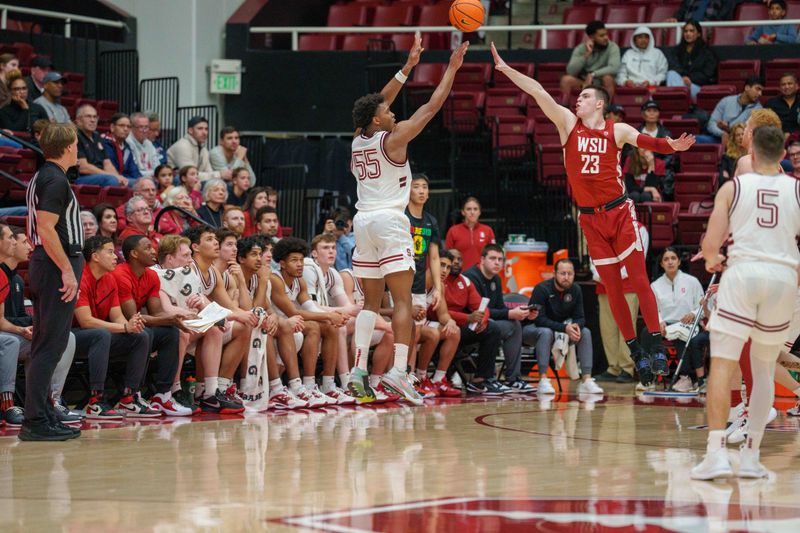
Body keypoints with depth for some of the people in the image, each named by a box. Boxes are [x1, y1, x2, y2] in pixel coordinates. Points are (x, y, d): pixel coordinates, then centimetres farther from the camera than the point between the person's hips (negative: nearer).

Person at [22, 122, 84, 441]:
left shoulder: (41, 178, 17)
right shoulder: (56, 180, -13)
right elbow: (46, 229, -21)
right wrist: (67, 270, -21)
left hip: (43, 266, 10)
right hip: (57, 264, -10)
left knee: (45, 345, 12)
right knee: (51, 345, -10)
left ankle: (41, 418, 15)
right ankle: (36, 421, -11)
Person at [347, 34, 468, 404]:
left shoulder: (358, 140, 12)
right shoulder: (393, 138, -5)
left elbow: (379, 102, 24)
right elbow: (432, 106, -2)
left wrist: (409, 65, 28)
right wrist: (452, 68, 7)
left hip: (364, 221, 7)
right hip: (390, 221, -7)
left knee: (371, 301, 11)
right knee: (402, 300, -8)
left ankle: (358, 370, 2)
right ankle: (399, 370, -19)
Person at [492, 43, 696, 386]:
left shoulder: (617, 131, -1)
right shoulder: (568, 123, 4)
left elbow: (647, 142, -14)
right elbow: (538, 92, -3)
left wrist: (671, 146, -35)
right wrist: (505, 69, -9)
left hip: (619, 212, -2)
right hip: (590, 218, 3)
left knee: (639, 278, -8)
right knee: (612, 287, 4)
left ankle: (656, 345, -3)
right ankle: (636, 352, 11)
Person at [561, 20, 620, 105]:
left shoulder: (612, 47, -11)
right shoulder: (580, 49, -7)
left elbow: (614, 68, -26)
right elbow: (571, 71, -18)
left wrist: (592, 74, -33)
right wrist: (586, 54, -25)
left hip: (602, 84, -1)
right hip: (583, 82, 1)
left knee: (608, 78, -34)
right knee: (566, 79, -26)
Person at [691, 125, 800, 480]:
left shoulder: (732, 188, 4)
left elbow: (710, 244, -2)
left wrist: (712, 259, 21)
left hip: (742, 272, -2)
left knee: (722, 364, -2)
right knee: (764, 369, 15)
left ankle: (717, 453, -15)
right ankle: (751, 457, 15)